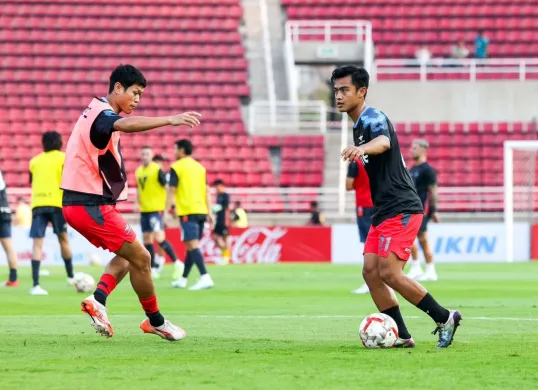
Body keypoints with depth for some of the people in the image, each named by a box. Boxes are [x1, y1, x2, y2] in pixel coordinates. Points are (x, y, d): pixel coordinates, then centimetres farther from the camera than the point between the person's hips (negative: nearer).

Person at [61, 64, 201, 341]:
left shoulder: (97, 112, 14)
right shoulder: (101, 114, -19)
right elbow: (126, 125, -41)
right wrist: (169, 120, -53)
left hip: (82, 203, 10)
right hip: (91, 206, -10)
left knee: (127, 256, 19)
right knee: (140, 258, -3)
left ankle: (98, 299, 3)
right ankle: (155, 321, 9)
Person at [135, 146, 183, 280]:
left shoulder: (158, 170, -10)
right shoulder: (138, 171, 11)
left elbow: (167, 188, -10)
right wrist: (139, 205, 19)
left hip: (156, 210, -7)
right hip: (144, 211, 7)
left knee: (159, 238, -17)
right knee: (147, 240, 7)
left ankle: (177, 263, -5)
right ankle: (153, 269, 14)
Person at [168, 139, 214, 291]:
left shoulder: (176, 167, -4)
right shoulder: (200, 167, 14)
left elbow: (171, 191, -8)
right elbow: (206, 191, 14)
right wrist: (209, 213, 16)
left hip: (187, 211, -7)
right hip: (201, 210, 7)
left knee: (192, 245, -12)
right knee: (191, 246, 14)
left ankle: (205, 277, -26)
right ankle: (183, 279, 23)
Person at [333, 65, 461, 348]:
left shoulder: (373, 118, -12)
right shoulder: (358, 126, 18)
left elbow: (384, 142, -38)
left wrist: (362, 148, -59)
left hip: (401, 209, -10)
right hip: (384, 211, 10)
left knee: (389, 273, -16)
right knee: (371, 272, -1)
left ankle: (444, 318, -4)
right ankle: (401, 336, 1)